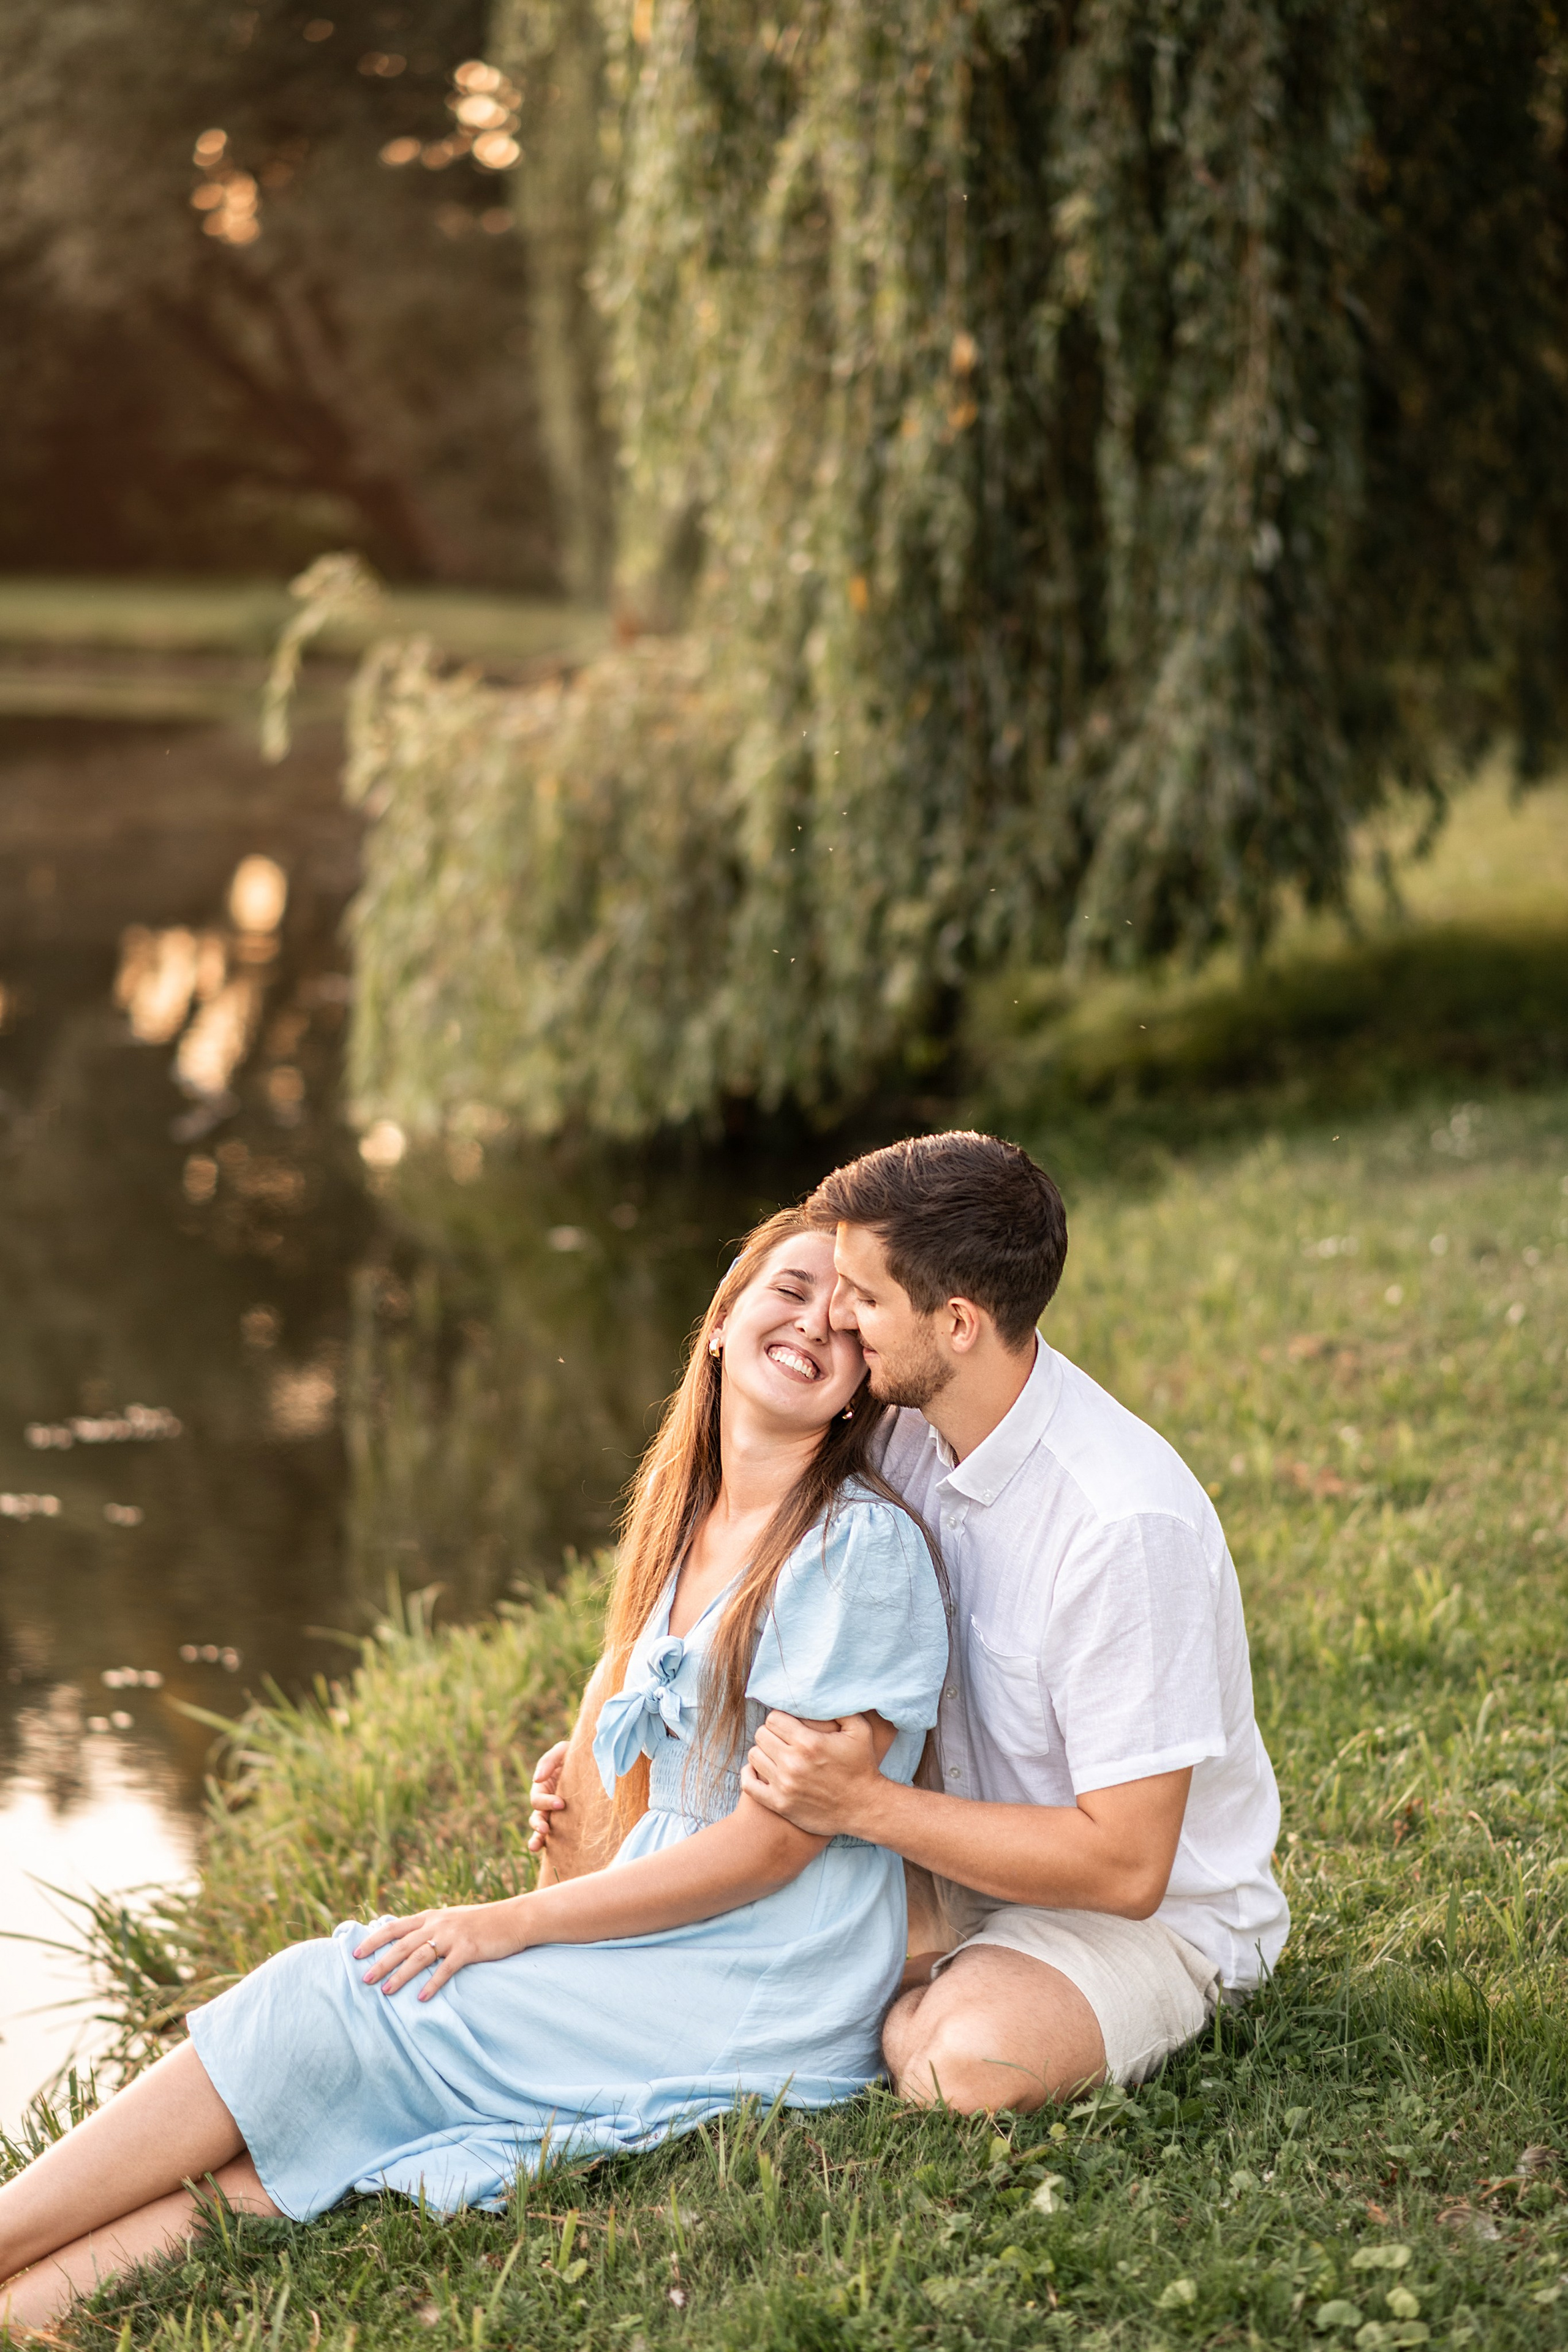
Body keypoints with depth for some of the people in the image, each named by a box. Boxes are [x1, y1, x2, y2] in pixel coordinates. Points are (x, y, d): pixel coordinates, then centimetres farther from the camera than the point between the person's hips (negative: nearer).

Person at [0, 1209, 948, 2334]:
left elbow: (777, 1841, -15)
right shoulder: (686, 1527, 13)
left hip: (757, 2008, -7)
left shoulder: (863, 1546, -12)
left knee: (322, 2010, -14)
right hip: (657, 1958, 7)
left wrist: (514, 1924, -11)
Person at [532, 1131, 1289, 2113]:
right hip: (977, 1854, 7)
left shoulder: (1126, 1520, -30)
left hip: (1163, 1911, -7)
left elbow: (1124, 1865, -28)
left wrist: (859, 1802, -30)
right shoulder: (907, 1433, -5)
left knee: (959, 2066, -34)